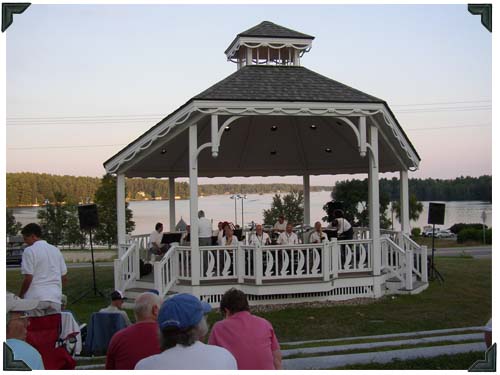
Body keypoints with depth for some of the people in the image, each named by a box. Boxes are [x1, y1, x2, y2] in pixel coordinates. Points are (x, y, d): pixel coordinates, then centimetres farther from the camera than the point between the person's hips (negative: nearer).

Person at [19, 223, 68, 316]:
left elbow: (28, 278, -9)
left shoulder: (29, 251, -5)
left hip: (35, 298, -5)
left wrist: (20, 295, 4)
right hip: (55, 298, 5)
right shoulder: (56, 250, 12)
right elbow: (64, 277, 14)